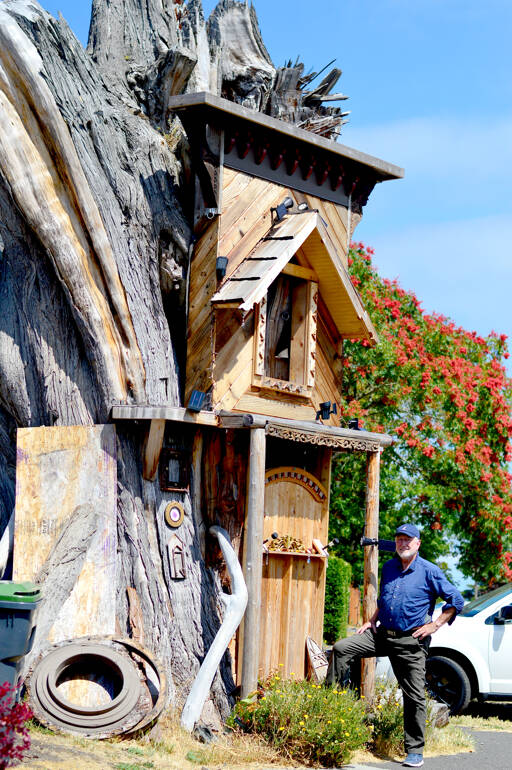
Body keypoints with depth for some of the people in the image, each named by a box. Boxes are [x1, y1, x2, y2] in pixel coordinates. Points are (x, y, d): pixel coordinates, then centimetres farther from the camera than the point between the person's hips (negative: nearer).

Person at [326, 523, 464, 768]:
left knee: (415, 697, -2)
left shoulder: (430, 571, -6)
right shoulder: (389, 567, 11)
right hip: (382, 634, 5)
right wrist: (373, 619, 12)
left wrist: (434, 625, -9)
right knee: (341, 649, -10)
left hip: (411, 641, -5)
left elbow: (456, 601, -4)